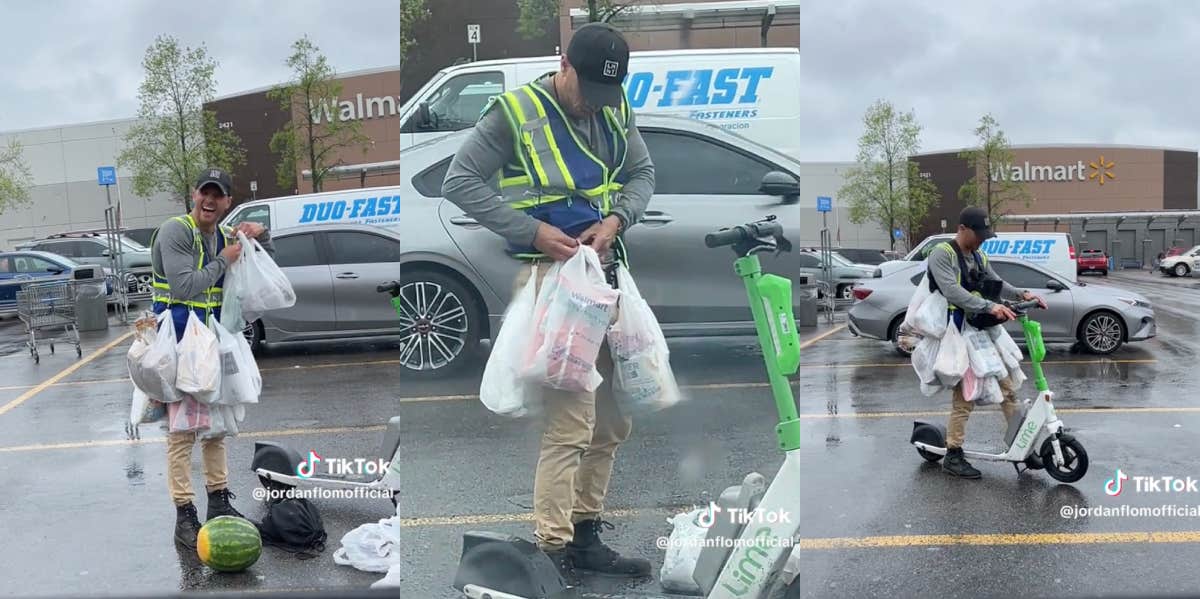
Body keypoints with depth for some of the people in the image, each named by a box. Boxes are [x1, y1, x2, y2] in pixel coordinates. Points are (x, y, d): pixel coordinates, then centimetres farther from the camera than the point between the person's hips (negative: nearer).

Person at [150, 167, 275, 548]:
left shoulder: (224, 237, 11)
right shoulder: (174, 231, -11)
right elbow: (184, 287, -22)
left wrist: (261, 236, 5)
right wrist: (223, 261, -12)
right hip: (178, 341, -8)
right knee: (182, 428, -6)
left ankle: (220, 502, 25)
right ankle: (184, 516, 0)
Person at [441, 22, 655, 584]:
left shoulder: (616, 110, 9)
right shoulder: (514, 111, -8)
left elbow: (642, 173, 16)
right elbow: (458, 183, -8)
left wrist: (616, 219, -5)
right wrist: (533, 230, -16)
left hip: (606, 269, 7)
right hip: (549, 272, -7)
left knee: (612, 420, 11)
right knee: (569, 425, -9)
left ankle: (586, 536, 25)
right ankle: (553, 551, 5)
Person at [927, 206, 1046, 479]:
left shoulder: (979, 257, 17)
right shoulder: (942, 254, -11)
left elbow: (997, 284, 13)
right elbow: (952, 291, -25)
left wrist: (1022, 294, -8)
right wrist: (990, 306, -35)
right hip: (958, 334, -8)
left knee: (1007, 388, 7)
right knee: (964, 397, -5)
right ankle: (953, 456, 5)